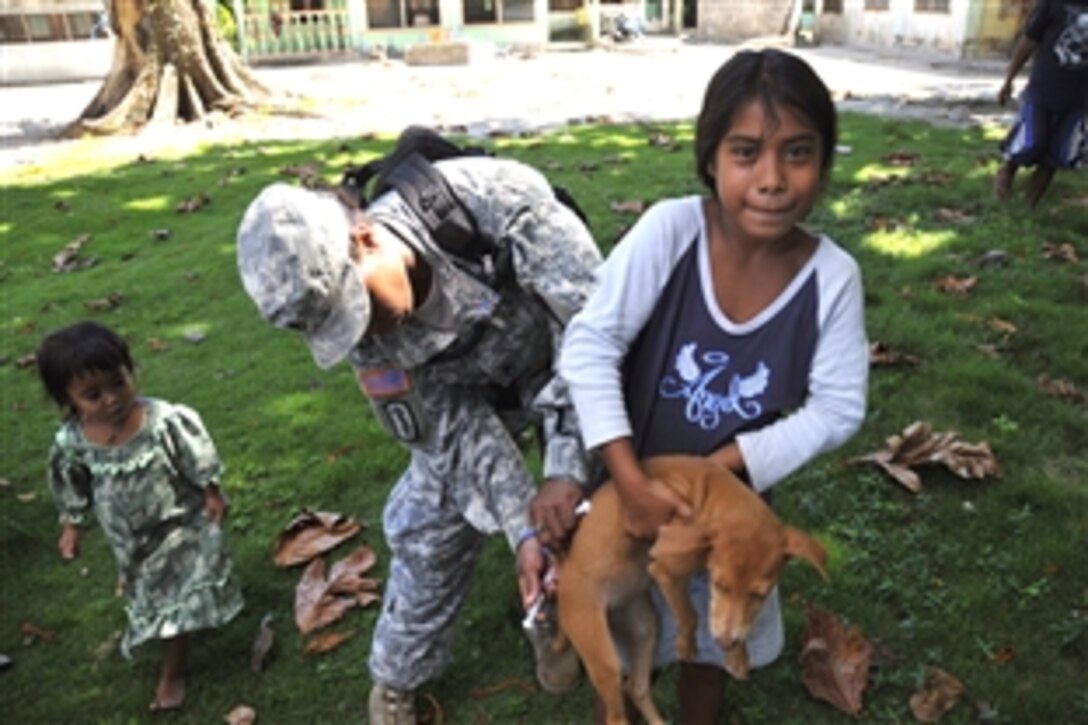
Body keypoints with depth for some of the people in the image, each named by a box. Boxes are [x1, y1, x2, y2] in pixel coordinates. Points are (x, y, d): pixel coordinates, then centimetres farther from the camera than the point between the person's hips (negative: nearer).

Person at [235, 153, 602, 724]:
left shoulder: (491, 197, -40)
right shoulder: (369, 340, -25)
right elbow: (458, 429, -20)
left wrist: (567, 465, -36)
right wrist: (522, 529, -29)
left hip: (568, 366, -1)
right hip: (471, 395, 2)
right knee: (430, 524, 4)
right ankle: (396, 677, 29)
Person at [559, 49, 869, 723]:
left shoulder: (833, 276, -19)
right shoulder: (669, 229, -25)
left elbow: (836, 410, -11)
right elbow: (590, 346, -22)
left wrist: (718, 468, -19)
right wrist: (631, 481, -26)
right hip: (634, 489, -1)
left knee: (712, 641, 25)